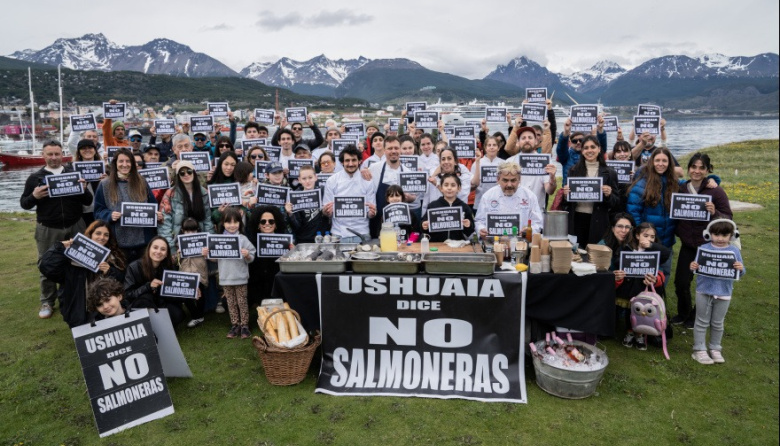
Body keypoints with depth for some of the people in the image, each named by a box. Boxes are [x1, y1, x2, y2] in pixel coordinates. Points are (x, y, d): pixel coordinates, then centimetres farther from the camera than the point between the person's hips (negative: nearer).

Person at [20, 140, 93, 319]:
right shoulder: (35, 177, 3)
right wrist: (34, 196, -16)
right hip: (47, 230, -1)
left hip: (75, 227, 1)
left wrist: (83, 190, -15)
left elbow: (88, 201, 5)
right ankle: (47, 302, 20)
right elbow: (23, 203, 5)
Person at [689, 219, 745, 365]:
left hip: (724, 293, 2)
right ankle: (699, 350, 15)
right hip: (704, 291, -1)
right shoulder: (704, 248, -6)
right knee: (702, 322, 8)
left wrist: (741, 269, -21)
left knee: (717, 323, 15)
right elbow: (697, 266, -1)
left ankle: (715, 349, 29)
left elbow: (740, 274, 2)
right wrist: (693, 267, -24)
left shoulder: (734, 251, -2)